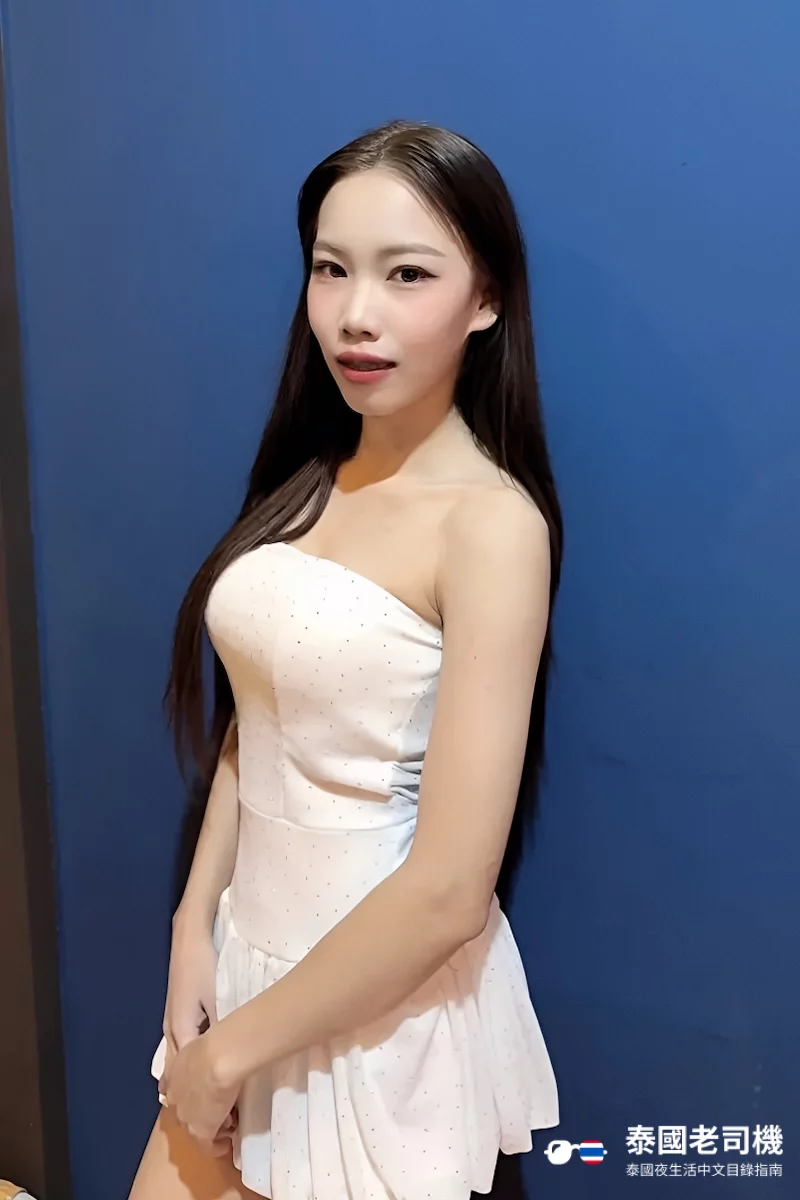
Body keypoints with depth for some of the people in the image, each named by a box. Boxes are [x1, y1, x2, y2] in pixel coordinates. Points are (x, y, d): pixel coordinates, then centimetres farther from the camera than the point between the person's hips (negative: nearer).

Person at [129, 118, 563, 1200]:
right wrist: (196, 925, -4)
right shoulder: (308, 481, 2)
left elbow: (448, 891, -23)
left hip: (388, 1000, -5)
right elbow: (252, 728, 7)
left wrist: (231, 1052, -13)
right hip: (253, 956, 6)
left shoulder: (492, 525, -20)